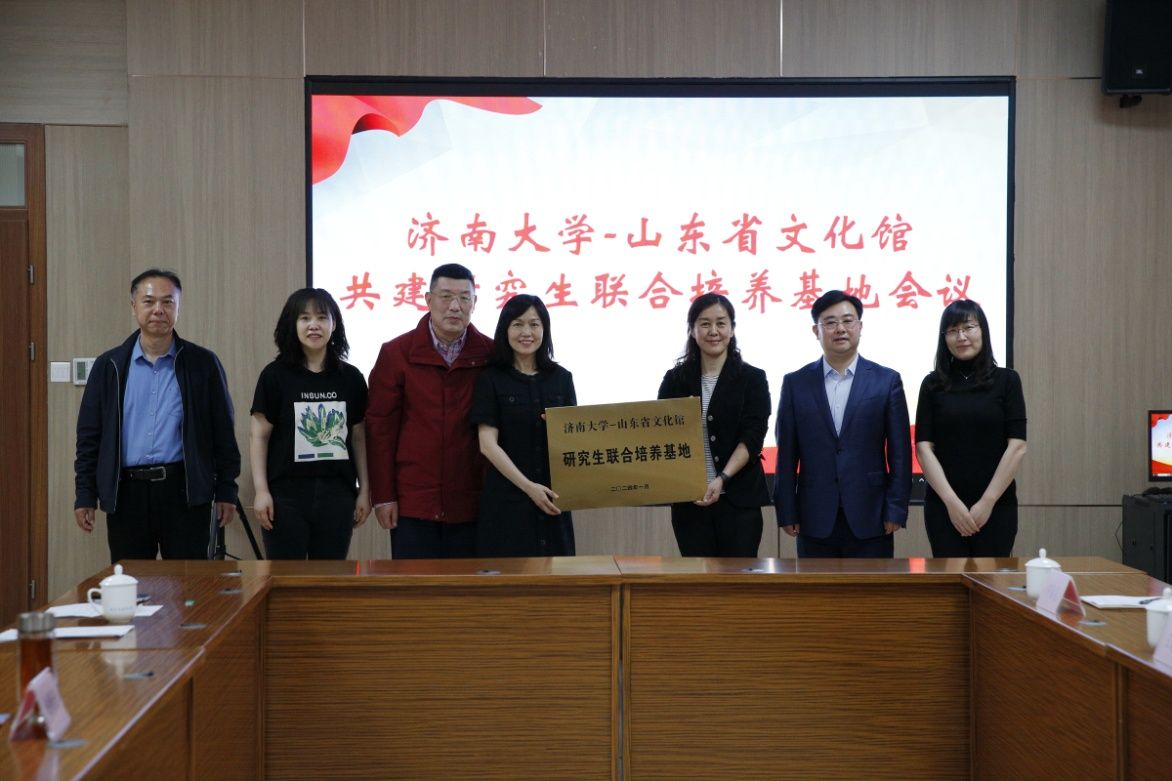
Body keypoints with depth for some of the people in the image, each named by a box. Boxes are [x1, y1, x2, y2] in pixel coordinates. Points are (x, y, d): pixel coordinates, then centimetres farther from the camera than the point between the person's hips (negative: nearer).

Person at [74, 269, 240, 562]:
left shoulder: (203, 363, 4)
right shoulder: (109, 366, 7)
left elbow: (223, 432, 5)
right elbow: (89, 435, 8)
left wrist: (226, 490, 3)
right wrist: (85, 494, 4)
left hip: (185, 491, -1)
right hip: (126, 493, 2)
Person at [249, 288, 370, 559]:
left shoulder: (351, 378, 6)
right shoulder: (275, 375, -1)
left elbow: (359, 437, 10)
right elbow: (259, 435, -1)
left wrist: (364, 490, 7)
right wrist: (261, 490, -7)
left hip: (337, 494, 2)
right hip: (287, 495, -2)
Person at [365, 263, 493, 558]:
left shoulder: (490, 355, 2)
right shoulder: (396, 353, 0)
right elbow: (380, 427, 1)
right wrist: (383, 496, -3)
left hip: (470, 504, 1)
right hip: (412, 502, -1)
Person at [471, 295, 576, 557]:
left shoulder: (561, 378, 9)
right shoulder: (491, 379, 0)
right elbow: (487, 444, -7)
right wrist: (528, 486, -15)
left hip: (552, 498, 3)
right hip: (506, 499, -3)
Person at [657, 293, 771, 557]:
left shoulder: (752, 379, 3)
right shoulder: (675, 380, 9)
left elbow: (752, 438, -6)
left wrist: (722, 479, -20)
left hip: (738, 499, -1)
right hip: (688, 500, 2)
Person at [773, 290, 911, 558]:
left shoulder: (887, 381, 4)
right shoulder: (795, 384, 6)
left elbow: (899, 452, 2)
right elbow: (786, 455, 5)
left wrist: (896, 510, -4)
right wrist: (786, 513, 1)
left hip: (869, 518, -1)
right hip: (815, 521, 1)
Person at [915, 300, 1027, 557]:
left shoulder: (1006, 380, 2)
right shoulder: (933, 384, 5)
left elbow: (1017, 447, -3)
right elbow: (924, 448, -1)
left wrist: (987, 502, -9)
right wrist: (952, 502, -11)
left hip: (997, 505, -1)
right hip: (943, 505, 1)